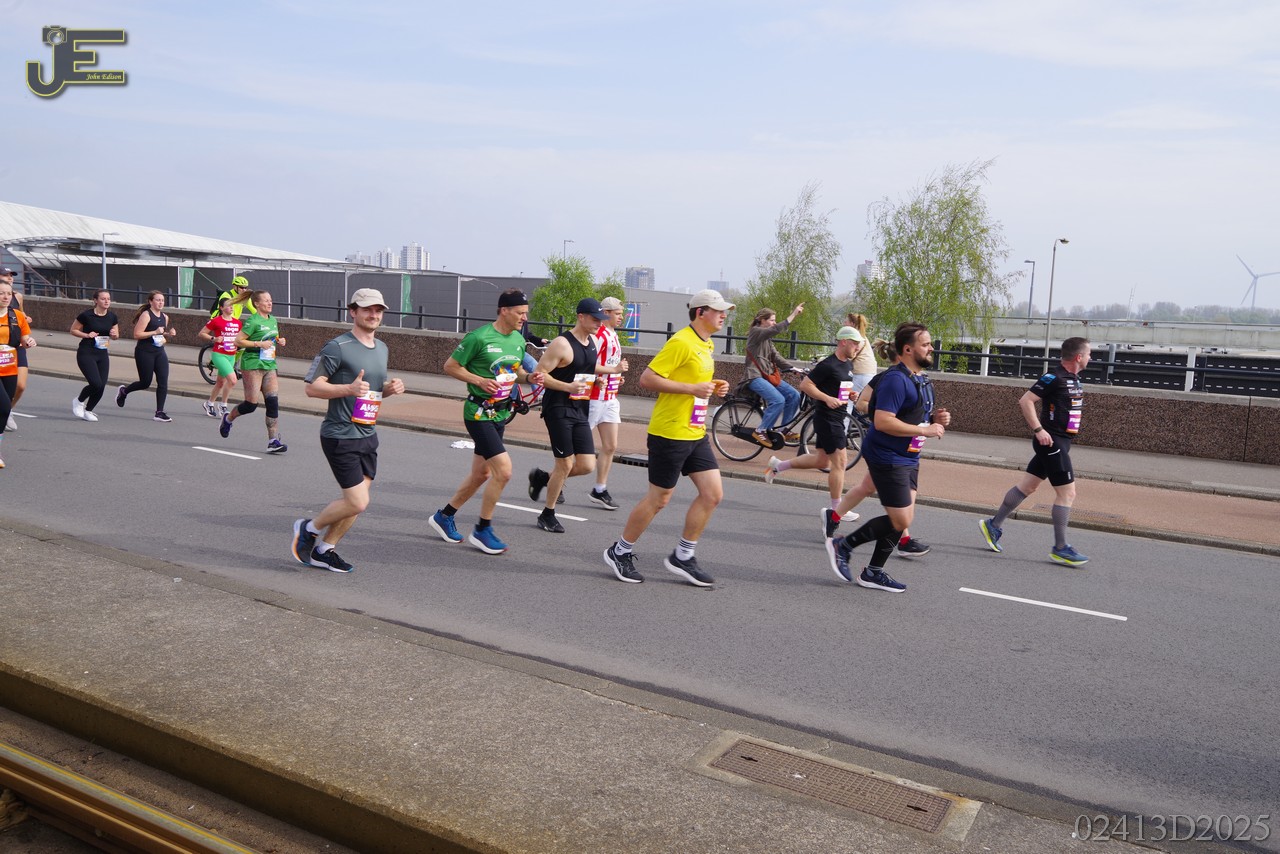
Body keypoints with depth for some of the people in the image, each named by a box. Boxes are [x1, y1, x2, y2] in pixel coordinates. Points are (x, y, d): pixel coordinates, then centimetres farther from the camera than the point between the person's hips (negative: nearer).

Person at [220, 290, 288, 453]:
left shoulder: (273, 320, 15)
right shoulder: (253, 321, -9)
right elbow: (238, 341, -11)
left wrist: (280, 342, 8)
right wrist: (259, 344, -18)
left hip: (270, 365, 7)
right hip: (252, 365, -7)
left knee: (273, 402, -4)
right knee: (251, 403, -5)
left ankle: (273, 441, -5)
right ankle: (228, 418, 27)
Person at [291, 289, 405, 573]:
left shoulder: (381, 348, 13)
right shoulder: (337, 347, -13)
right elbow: (312, 387, -13)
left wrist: (391, 388, 2)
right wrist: (349, 389, -27)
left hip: (368, 435, 8)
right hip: (340, 436, -8)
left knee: (356, 500, 10)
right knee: (357, 502, -10)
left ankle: (325, 550, 27)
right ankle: (309, 528, 15)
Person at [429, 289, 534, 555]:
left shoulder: (519, 340, 7)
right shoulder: (478, 337, -15)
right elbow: (450, 366, -8)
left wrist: (528, 377, -1)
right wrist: (479, 381, -19)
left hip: (500, 413, 8)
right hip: (479, 412, -8)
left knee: (481, 474, 15)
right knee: (503, 470, -16)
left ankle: (443, 516, 34)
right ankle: (482, 530, 1)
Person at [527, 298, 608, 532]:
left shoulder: (593, 341, 10)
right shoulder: (562, 344, -15)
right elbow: (539, 374, -16)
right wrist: (568, 387, -25)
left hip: (580, 410, 7)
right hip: (558, 409, -7)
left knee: (587, 466, 0)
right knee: (565, 465, -3)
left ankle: (542, 477, 26)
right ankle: (547, 516, 17)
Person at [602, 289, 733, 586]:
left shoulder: (706, 346, 15)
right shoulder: (681, 342, -15)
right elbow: (647, 378, -19)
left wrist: (712, 388, 8)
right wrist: (692, 388, -21)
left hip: (696, 434, 9)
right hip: (670, 433, -9)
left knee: (713, 494, 5)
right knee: (658, 499, 1)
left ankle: (682, 557, 16)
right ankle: (620, 552, 19)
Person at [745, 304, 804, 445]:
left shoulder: (767, 337, 20)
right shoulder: (756, 332, -8)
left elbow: (776, 356, 10)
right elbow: (778, 329, -24)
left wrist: (792, 368, -2)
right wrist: (794, 313, -24)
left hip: (769, 374, 9)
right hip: (756, 376, -9)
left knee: (794, 395, -6)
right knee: (778, 400, -27)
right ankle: (760, 431, -12)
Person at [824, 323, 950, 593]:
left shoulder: (922, 379, 12)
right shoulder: (896, 379, -20)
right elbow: (882, 421, -29)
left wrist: (935, 417, 3)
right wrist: (924, 430, -23)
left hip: (908, 459, 10)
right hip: (887, 457, -10)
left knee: (903, 520, 11)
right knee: (900, 521, -8)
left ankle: (873, 573, 23)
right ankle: (842, 546, 7)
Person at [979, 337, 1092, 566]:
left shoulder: (1074, 379, 13)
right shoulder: (1054, 378, -16)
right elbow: (1025, 401, -20)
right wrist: (1038, 430, -23)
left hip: (1060, 442, 9)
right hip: (1052, 442, -9)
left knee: (1028, 486, 13)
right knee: (1067, 493, -6)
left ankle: (993, 525, 21)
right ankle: (1060, 549, 2)